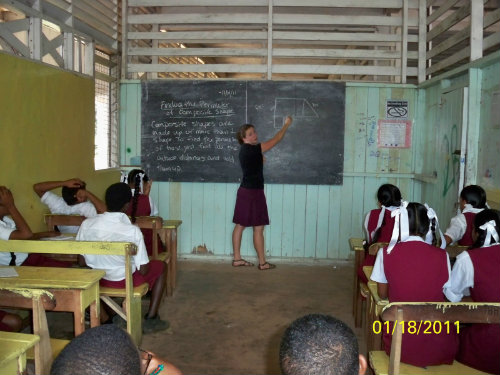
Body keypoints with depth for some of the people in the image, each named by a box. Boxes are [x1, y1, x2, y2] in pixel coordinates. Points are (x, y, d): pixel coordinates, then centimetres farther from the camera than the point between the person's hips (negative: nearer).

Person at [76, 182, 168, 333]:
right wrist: (144, 268, 7)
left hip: (96, 280, 4)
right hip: (125, 281, -4)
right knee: (161, 266, 20)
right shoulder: (133, 230, -23)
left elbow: (82, 262, -2)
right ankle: (151, 319, 17)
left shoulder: (87, 224, -13)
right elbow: (143, 270, -17)